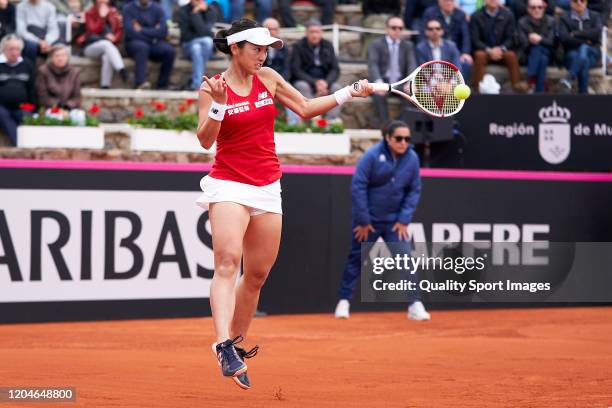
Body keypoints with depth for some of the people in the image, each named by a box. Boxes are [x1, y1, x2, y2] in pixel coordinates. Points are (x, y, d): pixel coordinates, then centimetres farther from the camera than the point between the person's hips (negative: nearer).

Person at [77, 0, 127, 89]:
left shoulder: (114, 12, 12)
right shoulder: (89, 13, 5)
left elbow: (120, 30, 7)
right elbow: (93, 31, -9)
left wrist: (114, 37, -14)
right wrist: (102, 17, -17)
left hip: (110, 45, 2)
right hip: (90, 47, -2)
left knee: (107, 56, -36)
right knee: (106, 44, -37)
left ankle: (105, 86, -45)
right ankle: (121, 71, -57)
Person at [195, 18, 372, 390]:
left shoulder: (268, 78, 7)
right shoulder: (212, 87, -4)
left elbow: (305, 108, 15)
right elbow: (205, 141, -11)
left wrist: (349, 93, 8)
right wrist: (218, 105, -25)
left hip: (267, 188, 5)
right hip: (229, 184, -5)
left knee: (257, 275, 7)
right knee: (227, 262, -24)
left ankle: (236, 343, 22)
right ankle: (224, 347, -36)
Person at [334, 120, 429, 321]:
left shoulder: (412, 159, -6)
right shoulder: (372, 156, -17)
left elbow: (414, 191, 3)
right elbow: (358, 187, -15)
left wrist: (404, 220, -5)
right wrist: (363, 221, -14)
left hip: (395, 221, 2)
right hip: (367, 221, -2)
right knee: (356, 259, 10)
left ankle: (415, 305, -11)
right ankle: (344, 301, 24)